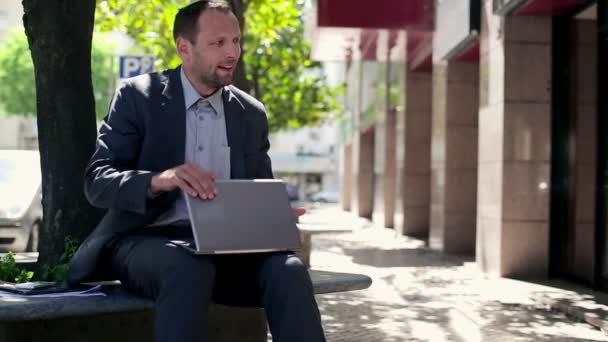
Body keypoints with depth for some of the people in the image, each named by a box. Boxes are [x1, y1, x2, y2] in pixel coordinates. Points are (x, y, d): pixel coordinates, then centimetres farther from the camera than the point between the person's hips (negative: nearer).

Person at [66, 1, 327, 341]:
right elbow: (98, 180, -8)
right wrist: (160, 180, -29)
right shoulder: (138, 96, 1)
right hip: (147, 239, -3)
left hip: (223, 246, 3)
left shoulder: (251, 113, 12)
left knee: (288, 270, -27)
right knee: (190, 269, -38)